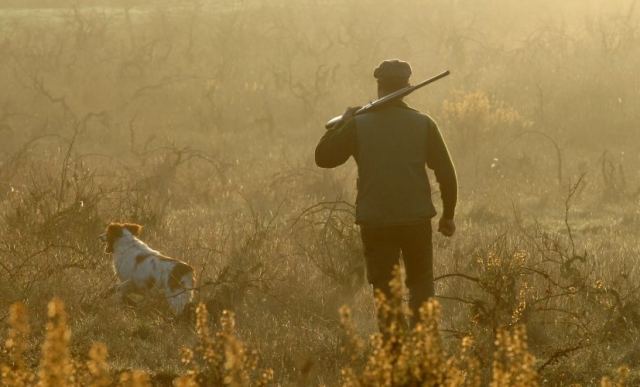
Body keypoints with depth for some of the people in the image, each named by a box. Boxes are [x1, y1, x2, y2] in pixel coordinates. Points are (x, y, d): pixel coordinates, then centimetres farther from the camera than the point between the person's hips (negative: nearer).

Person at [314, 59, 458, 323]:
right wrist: (448, 215, 13)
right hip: (416, 220, 1)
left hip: (375, 224, -1)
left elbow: (323, 157, 4)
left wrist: (343, 123, 16)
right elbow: (446, 173, 1)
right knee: (421, 284, 13)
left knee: (385, 291, 8)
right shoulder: (423, 124, -1)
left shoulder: (358, 125, -4)